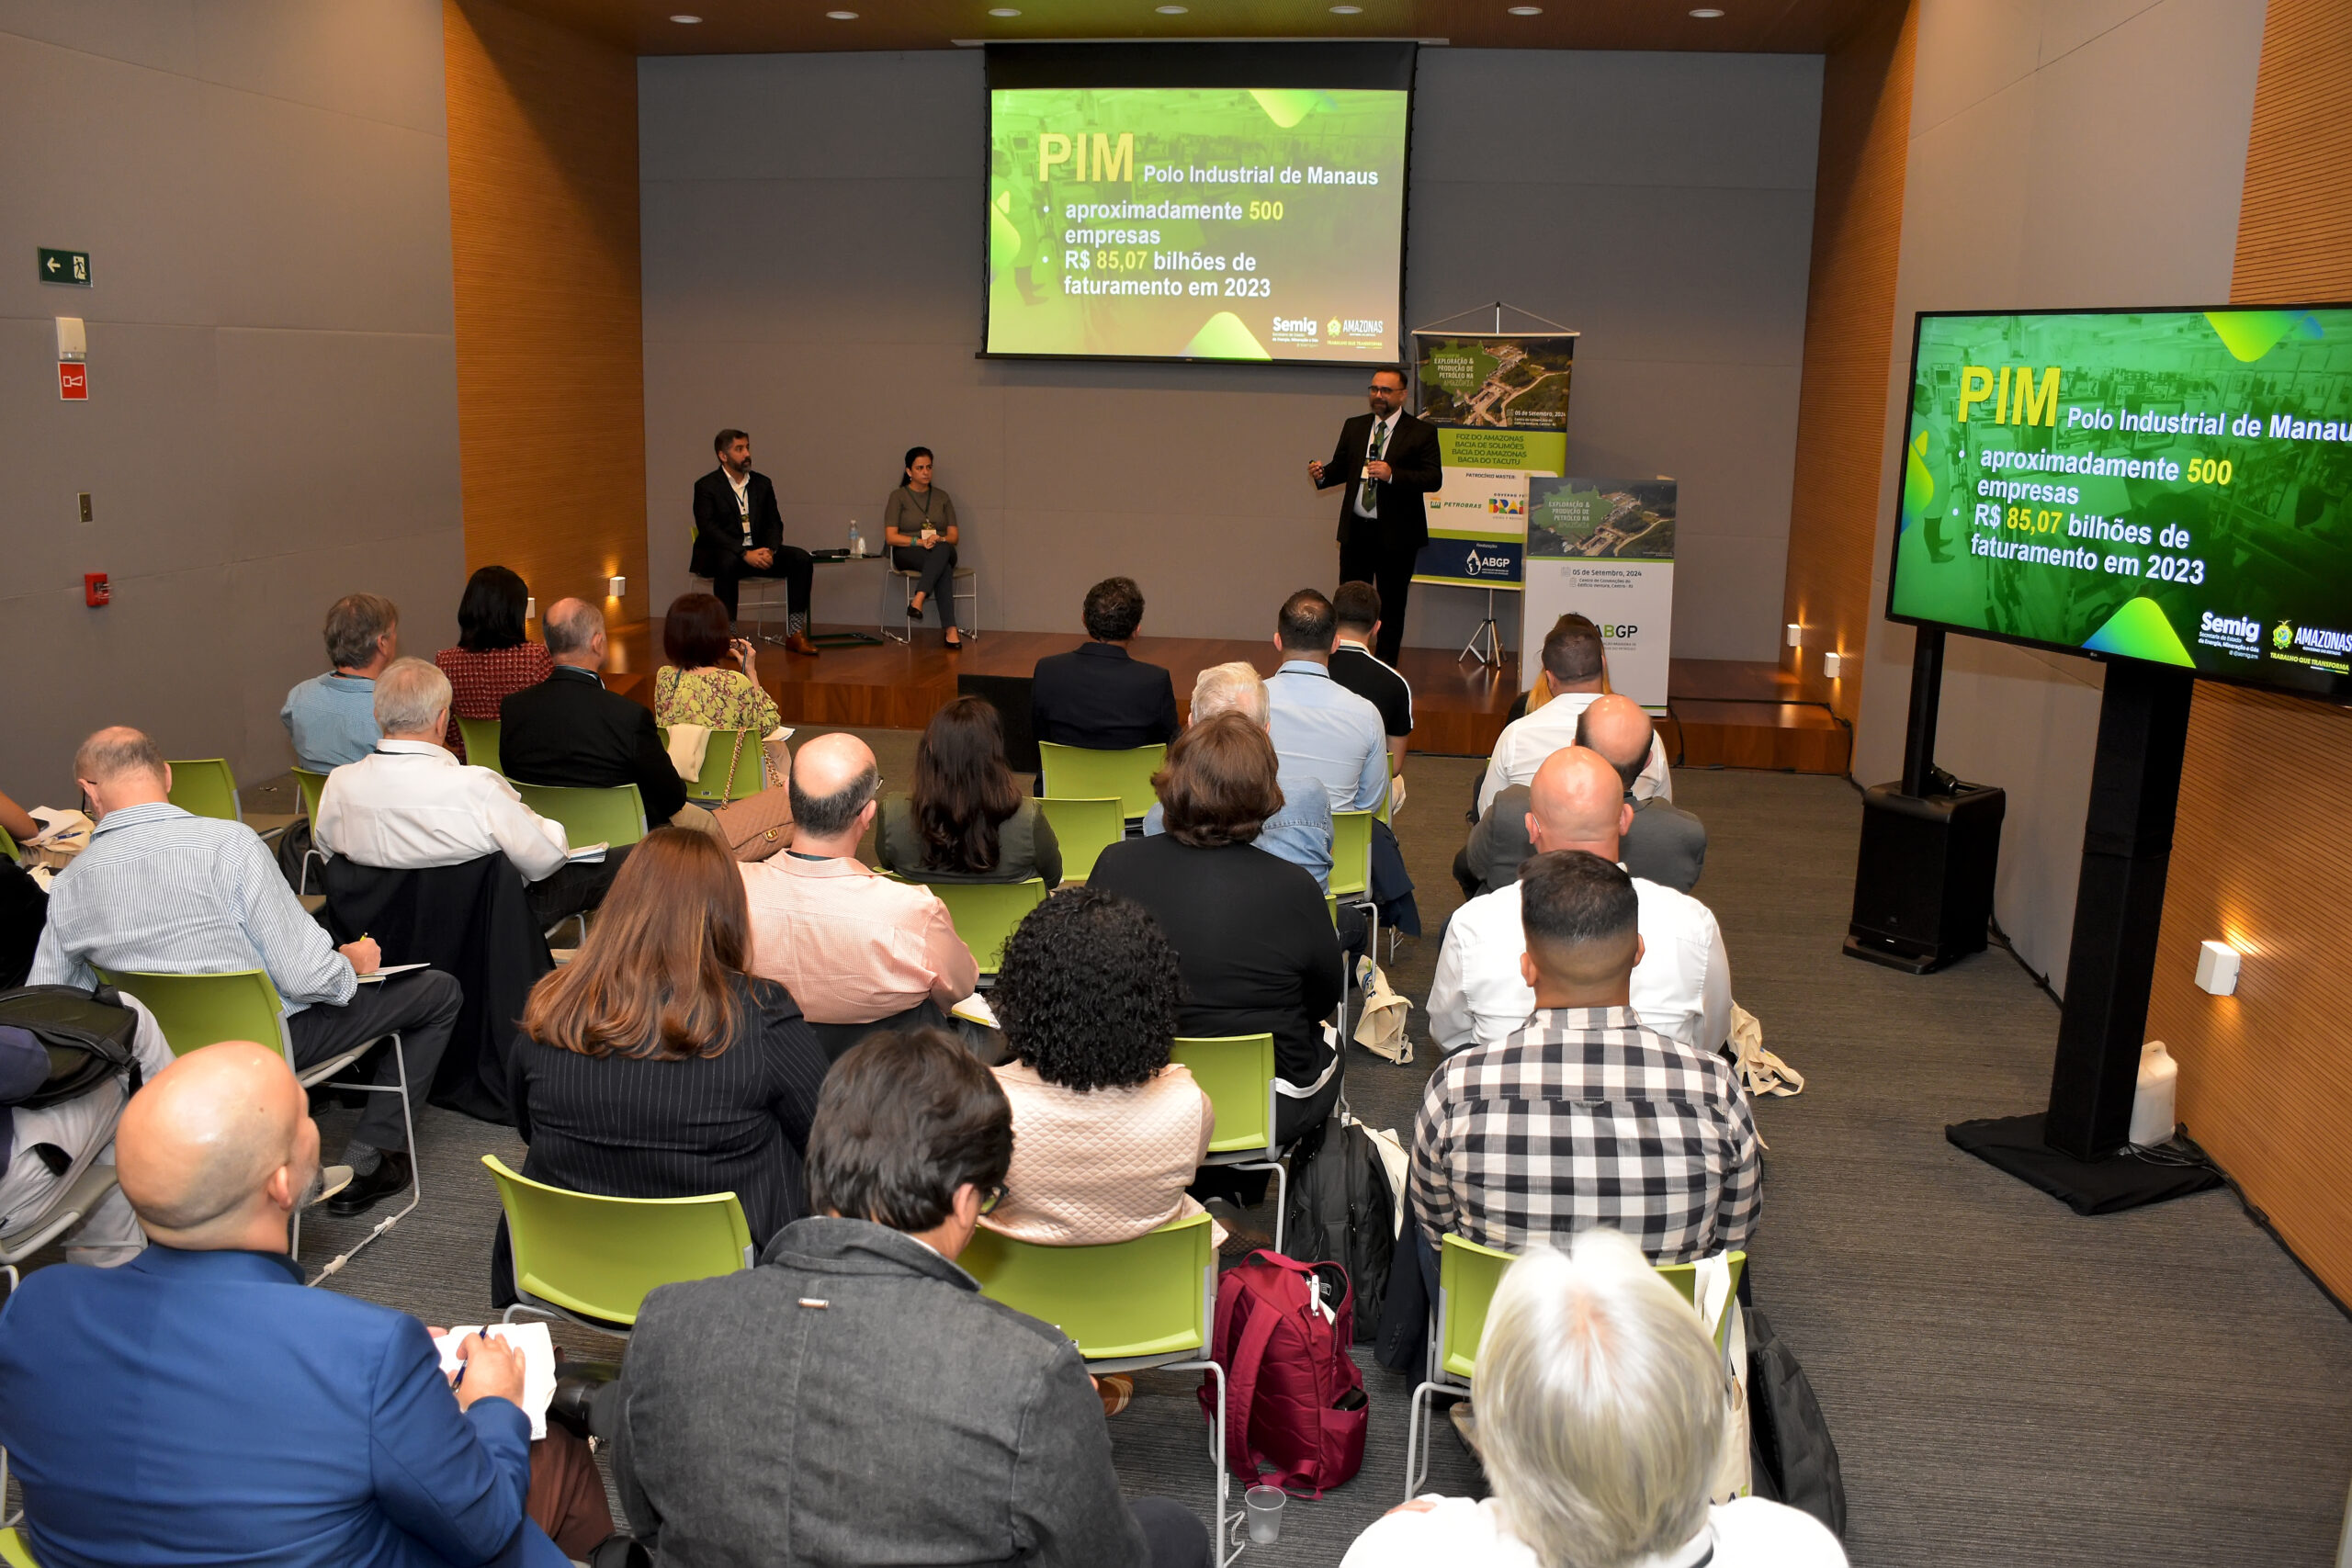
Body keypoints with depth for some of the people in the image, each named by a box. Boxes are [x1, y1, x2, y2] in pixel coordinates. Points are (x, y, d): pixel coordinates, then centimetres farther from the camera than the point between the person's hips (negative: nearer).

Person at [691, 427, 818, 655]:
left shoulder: (762, 483, 13)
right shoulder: (706, 486, -3)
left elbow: (774, 524, 9)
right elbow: (708, 529, -15)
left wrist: (770, 550, -14)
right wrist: (745, 553, -27)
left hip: (757, 553, 5)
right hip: (718, 553, -5)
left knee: (802, 559, -17)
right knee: (728, 562, -40)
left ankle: (795, 633, -18)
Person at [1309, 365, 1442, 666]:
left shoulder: (1421, 432, -5)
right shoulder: (1354, 427, 10)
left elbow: (1434, 479, -13)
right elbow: (1340, 467, 14)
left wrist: (1392, 474, -26)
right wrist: (1322, 474, -10)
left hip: (1397, 534, -4)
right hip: (1356, 530, 4)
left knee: (1391, 605, 7)